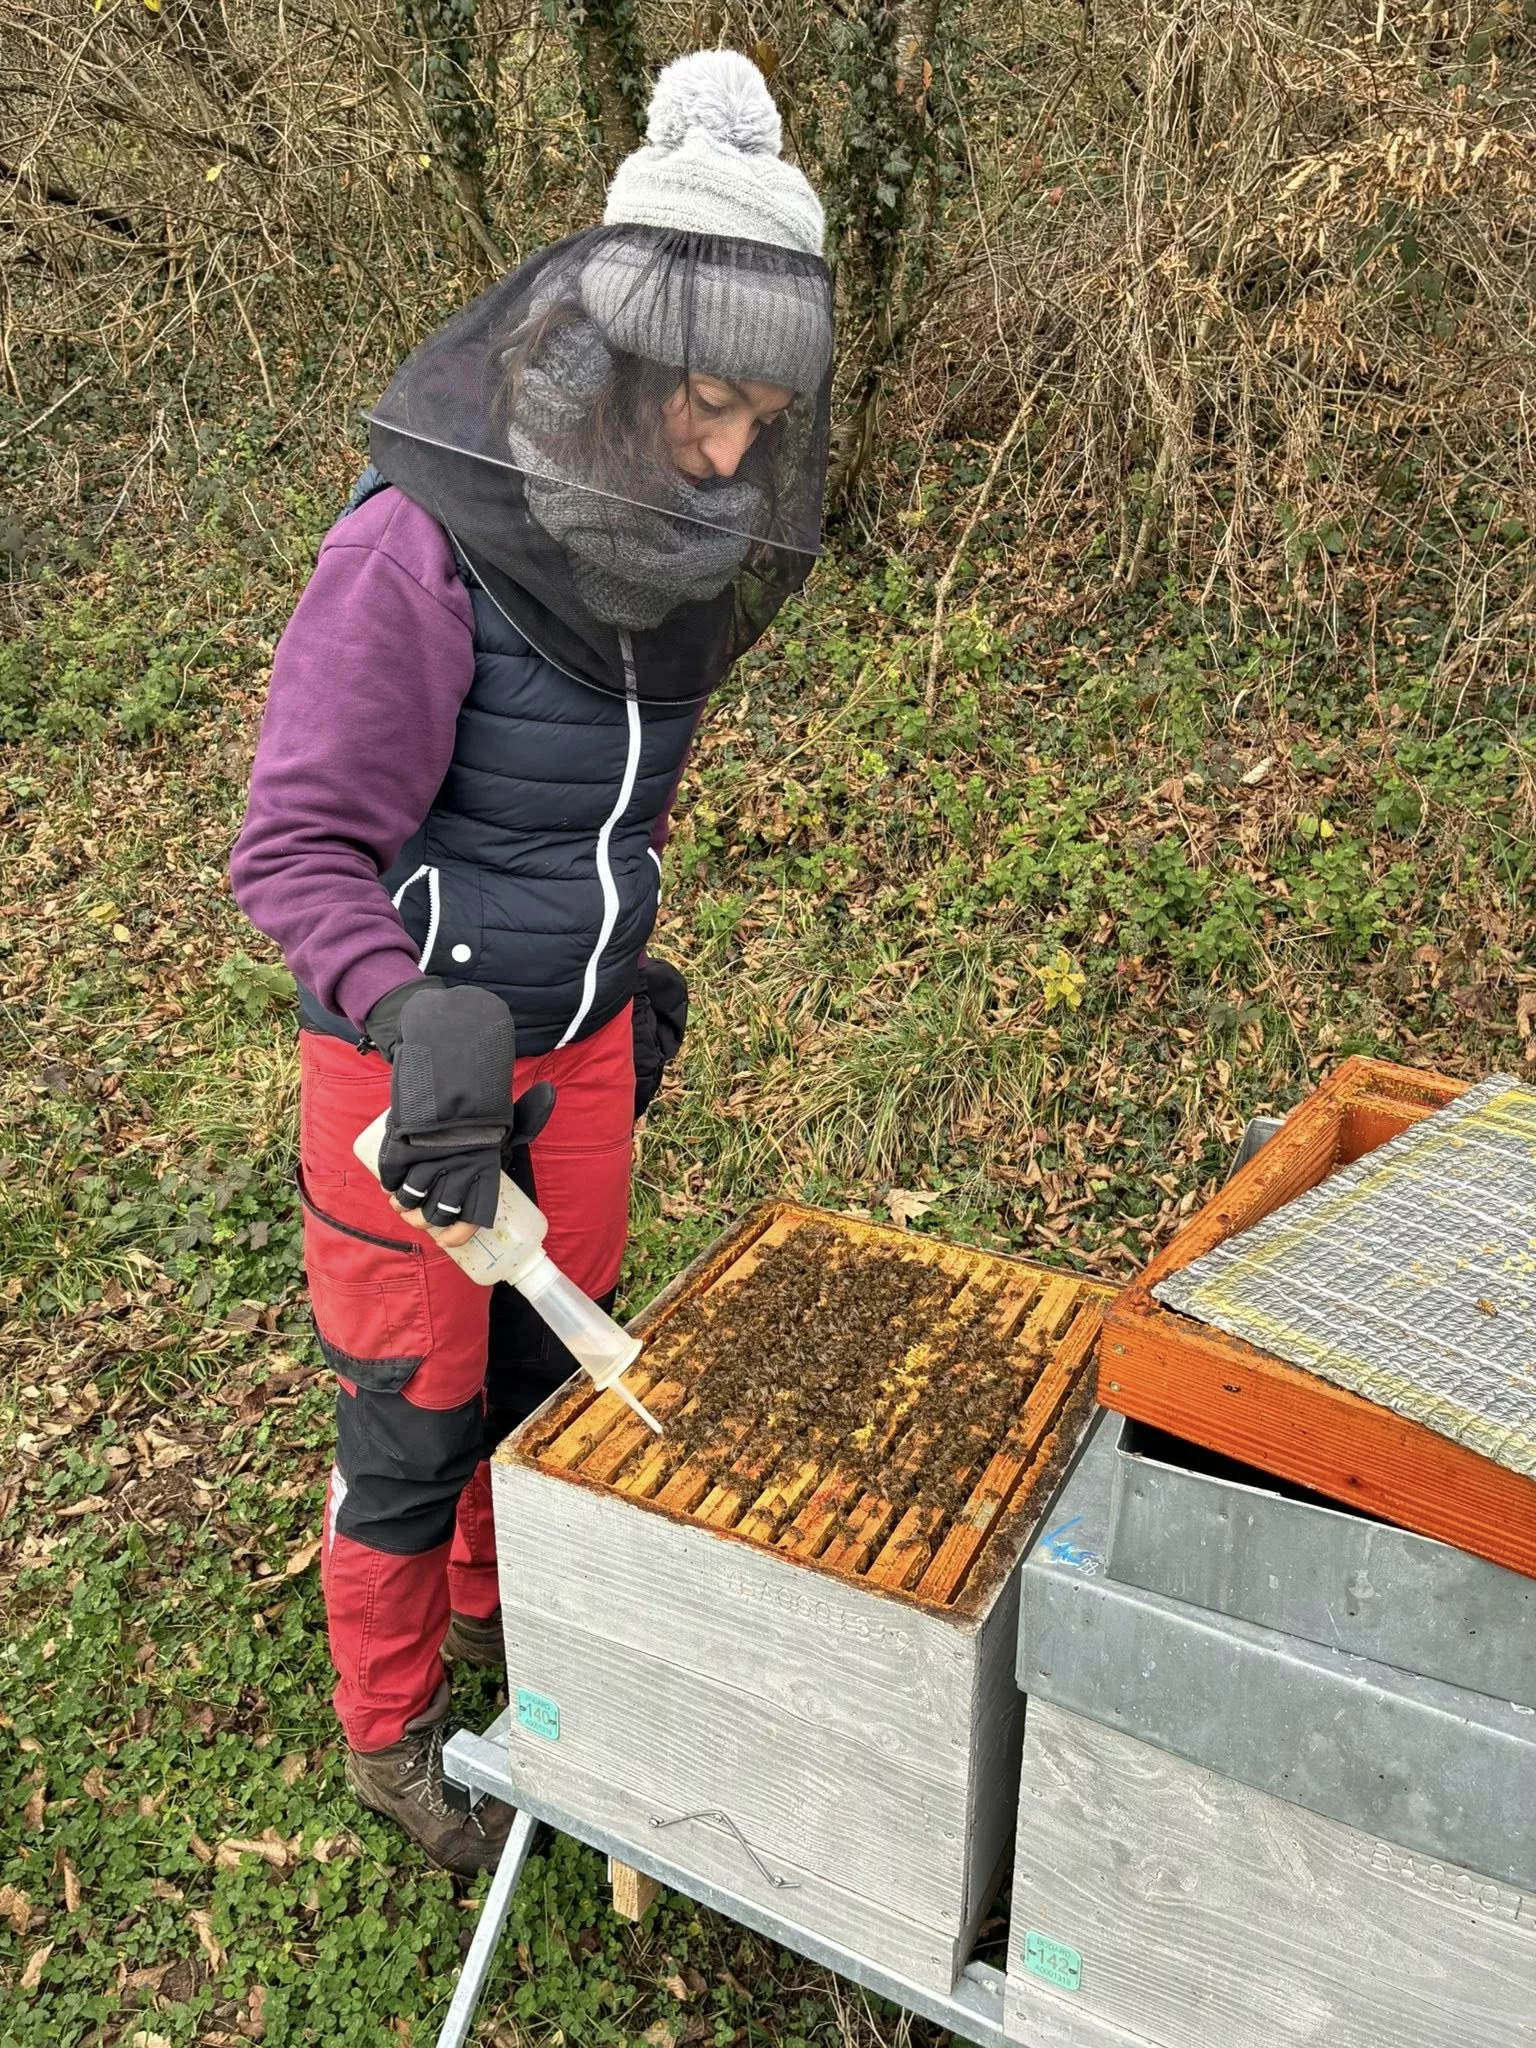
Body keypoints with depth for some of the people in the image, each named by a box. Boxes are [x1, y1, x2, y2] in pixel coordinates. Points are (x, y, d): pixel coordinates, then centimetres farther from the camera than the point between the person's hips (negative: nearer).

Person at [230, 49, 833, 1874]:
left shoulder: (670, 541, 0)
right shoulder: (419, 547, -23)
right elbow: (294, 846, -22)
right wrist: (420, 1013, -38)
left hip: (580, 1037, 6)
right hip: (410, 1047, -6)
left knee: (554, 1362, 20)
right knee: (416, 1409, 9)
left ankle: (505, 1617, 49)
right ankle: (388, 1728, 36)